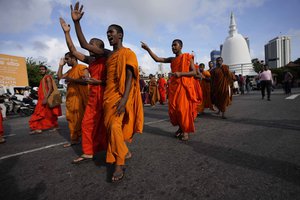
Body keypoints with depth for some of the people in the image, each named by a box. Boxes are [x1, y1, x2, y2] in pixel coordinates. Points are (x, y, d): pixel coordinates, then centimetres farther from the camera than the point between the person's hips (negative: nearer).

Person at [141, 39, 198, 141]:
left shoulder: (188, 57, 2)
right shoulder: (172, 59, 15)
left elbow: (194, 72, -3)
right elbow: (157, 59, 7)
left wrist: (180, 73, -16)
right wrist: (148, 49, -3)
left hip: (184, 86, -5)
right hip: (173, 86, 5)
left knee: (184, 108, -8)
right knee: (173, 108, 3)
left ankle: (186, 130, 7)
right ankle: (180, 127, 22)